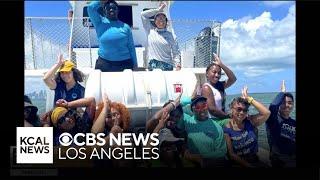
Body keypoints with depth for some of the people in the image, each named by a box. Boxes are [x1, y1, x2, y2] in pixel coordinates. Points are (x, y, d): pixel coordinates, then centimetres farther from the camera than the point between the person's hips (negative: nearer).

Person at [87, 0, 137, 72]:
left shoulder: (125, 27, 7)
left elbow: (131, 47, 7)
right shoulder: (100, 23, 5)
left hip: (124, 64, 1)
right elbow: (90, 7, -9)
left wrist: (135, 65, 5)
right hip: (104, 64, -1)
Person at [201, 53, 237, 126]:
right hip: (213, 121, -8)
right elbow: (212, 109, -20)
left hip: (221, 119, 8)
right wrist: (229, 116, -12)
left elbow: (233, 79, 2)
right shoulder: (206, 88, -13)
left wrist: (221, 65, -3)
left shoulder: (220, 85, 10)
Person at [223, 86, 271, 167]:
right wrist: (248, 165, -16)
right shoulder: (226, 130, -10)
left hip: (255, 161, 3)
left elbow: (266, 113, -16)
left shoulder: (250, 121, -1)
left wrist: (249, 98, -15)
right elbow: (231, 154, -10)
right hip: (238, 164, -3)